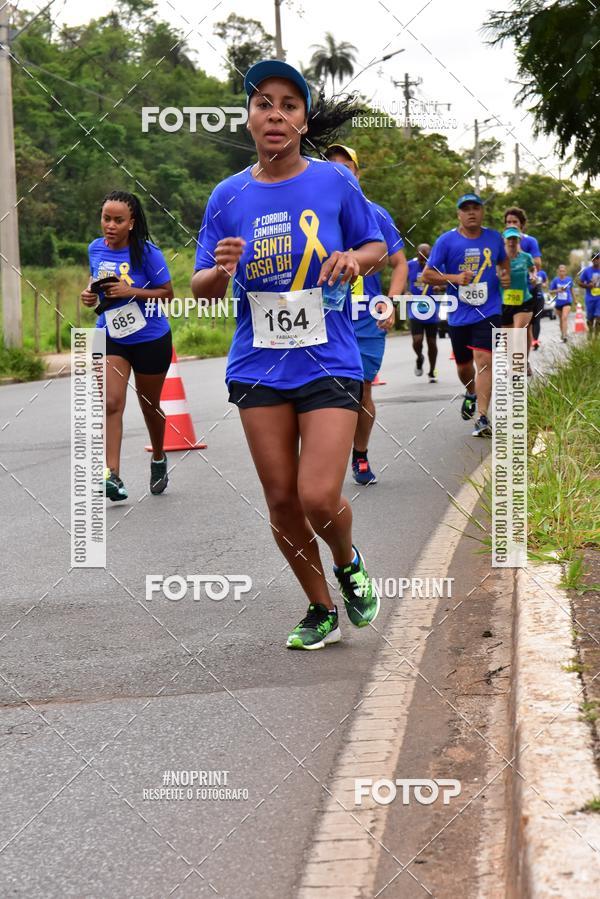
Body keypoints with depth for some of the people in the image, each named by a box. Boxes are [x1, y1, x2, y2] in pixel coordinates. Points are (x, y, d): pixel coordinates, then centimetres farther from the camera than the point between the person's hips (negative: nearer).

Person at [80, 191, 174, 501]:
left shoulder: (147, 253, -17)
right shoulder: (95, 249, -3)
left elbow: (167, 293, -13)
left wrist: (131, 291, -25)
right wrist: (90, 292, -5)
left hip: (150, 340, -2)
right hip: (110, 338, 2)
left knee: (149, 406, 15)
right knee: (111, 403, -16)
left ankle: (158, 459, 42)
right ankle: (112, 476, -21)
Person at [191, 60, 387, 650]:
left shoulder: (334, 183, -3)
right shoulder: (229, 197, 2)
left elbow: (378, 249, 9)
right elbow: (202, 290, 6)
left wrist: (355, 258, -13)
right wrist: (221, 269, -17)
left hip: (329, 364, -2)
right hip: (259, 370, 3)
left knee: (319, 499, -13)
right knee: (281, 500, 5)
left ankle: (348, 561, 23)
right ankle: (321, 611, 25)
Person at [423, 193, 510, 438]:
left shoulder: (494, 238, 5)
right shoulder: (446, 241, -3)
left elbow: (503, 261, 25)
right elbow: (427, 275, -3)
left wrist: (506, 276, 3)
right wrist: (454, 278, -18)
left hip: (488, 312, -1)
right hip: (458, 315, 1)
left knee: (483, 360, -16)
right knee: (464, 365, 14)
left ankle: (482, 418, -17)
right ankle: (471, 394, 48)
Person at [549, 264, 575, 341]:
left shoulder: (569, 279, -1)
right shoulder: (555, 280, -4)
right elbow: (551, 292, 1)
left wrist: (574, 299, 26)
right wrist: (557, 290, -19)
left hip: (567, 302, -2)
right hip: (558, 303, 2)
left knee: (565, 318, -19)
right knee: (561, 319, 15)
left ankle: (564, 335, -25)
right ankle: (562, 333, 35)